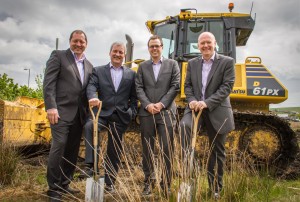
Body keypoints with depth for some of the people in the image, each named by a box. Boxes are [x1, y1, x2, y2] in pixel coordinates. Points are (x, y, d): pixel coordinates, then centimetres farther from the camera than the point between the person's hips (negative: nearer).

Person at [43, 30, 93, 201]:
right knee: (59, 146, -10)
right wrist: (51, 107, -18)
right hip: (62, 110, -5)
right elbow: (49, 82, -7)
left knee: (73, 150, 9)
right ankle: (54, 188, 3)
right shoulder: (58, 56, 2)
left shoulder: (89, 65, 18)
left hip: (80, 113, 6)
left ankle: (64, 184, 21)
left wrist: (88, 111, 8)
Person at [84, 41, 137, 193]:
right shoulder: (98, 71, 9)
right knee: (89, 126, -35)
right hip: (102, 113, -1)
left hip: (120, 117, 1)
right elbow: (92, 86, -9)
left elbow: (134, 97, 12)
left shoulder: (131, 74, 13)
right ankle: (91, 165, -29)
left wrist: (132, 112, -3)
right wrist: (93, 97, -30)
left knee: (114, 151, 7)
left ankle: (110, 183, 23)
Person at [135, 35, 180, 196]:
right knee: (147, 149, 6)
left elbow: (175, 86, 0)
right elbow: (139, 88, 6)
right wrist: (147, 105, -10)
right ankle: (148, 181, 18)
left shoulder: (172, 64, 9)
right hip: (146, 112, 2)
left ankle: (166, 183, 9)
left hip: (166, 112, -1)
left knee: (167, 149, -3)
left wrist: (161, 104, -9)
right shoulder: (143, 66, 14)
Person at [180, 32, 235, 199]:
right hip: (196, 108, 3)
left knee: (217, 151, 7)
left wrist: (207, 103, -21)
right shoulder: (192, 63, 12)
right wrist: (191, 100, -11)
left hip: (217, 111, -2)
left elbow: (227, 87, -10)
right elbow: (188, 85, 10)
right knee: (184, 125, -33)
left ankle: (216, 188, 23)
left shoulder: (227, 62, -1)